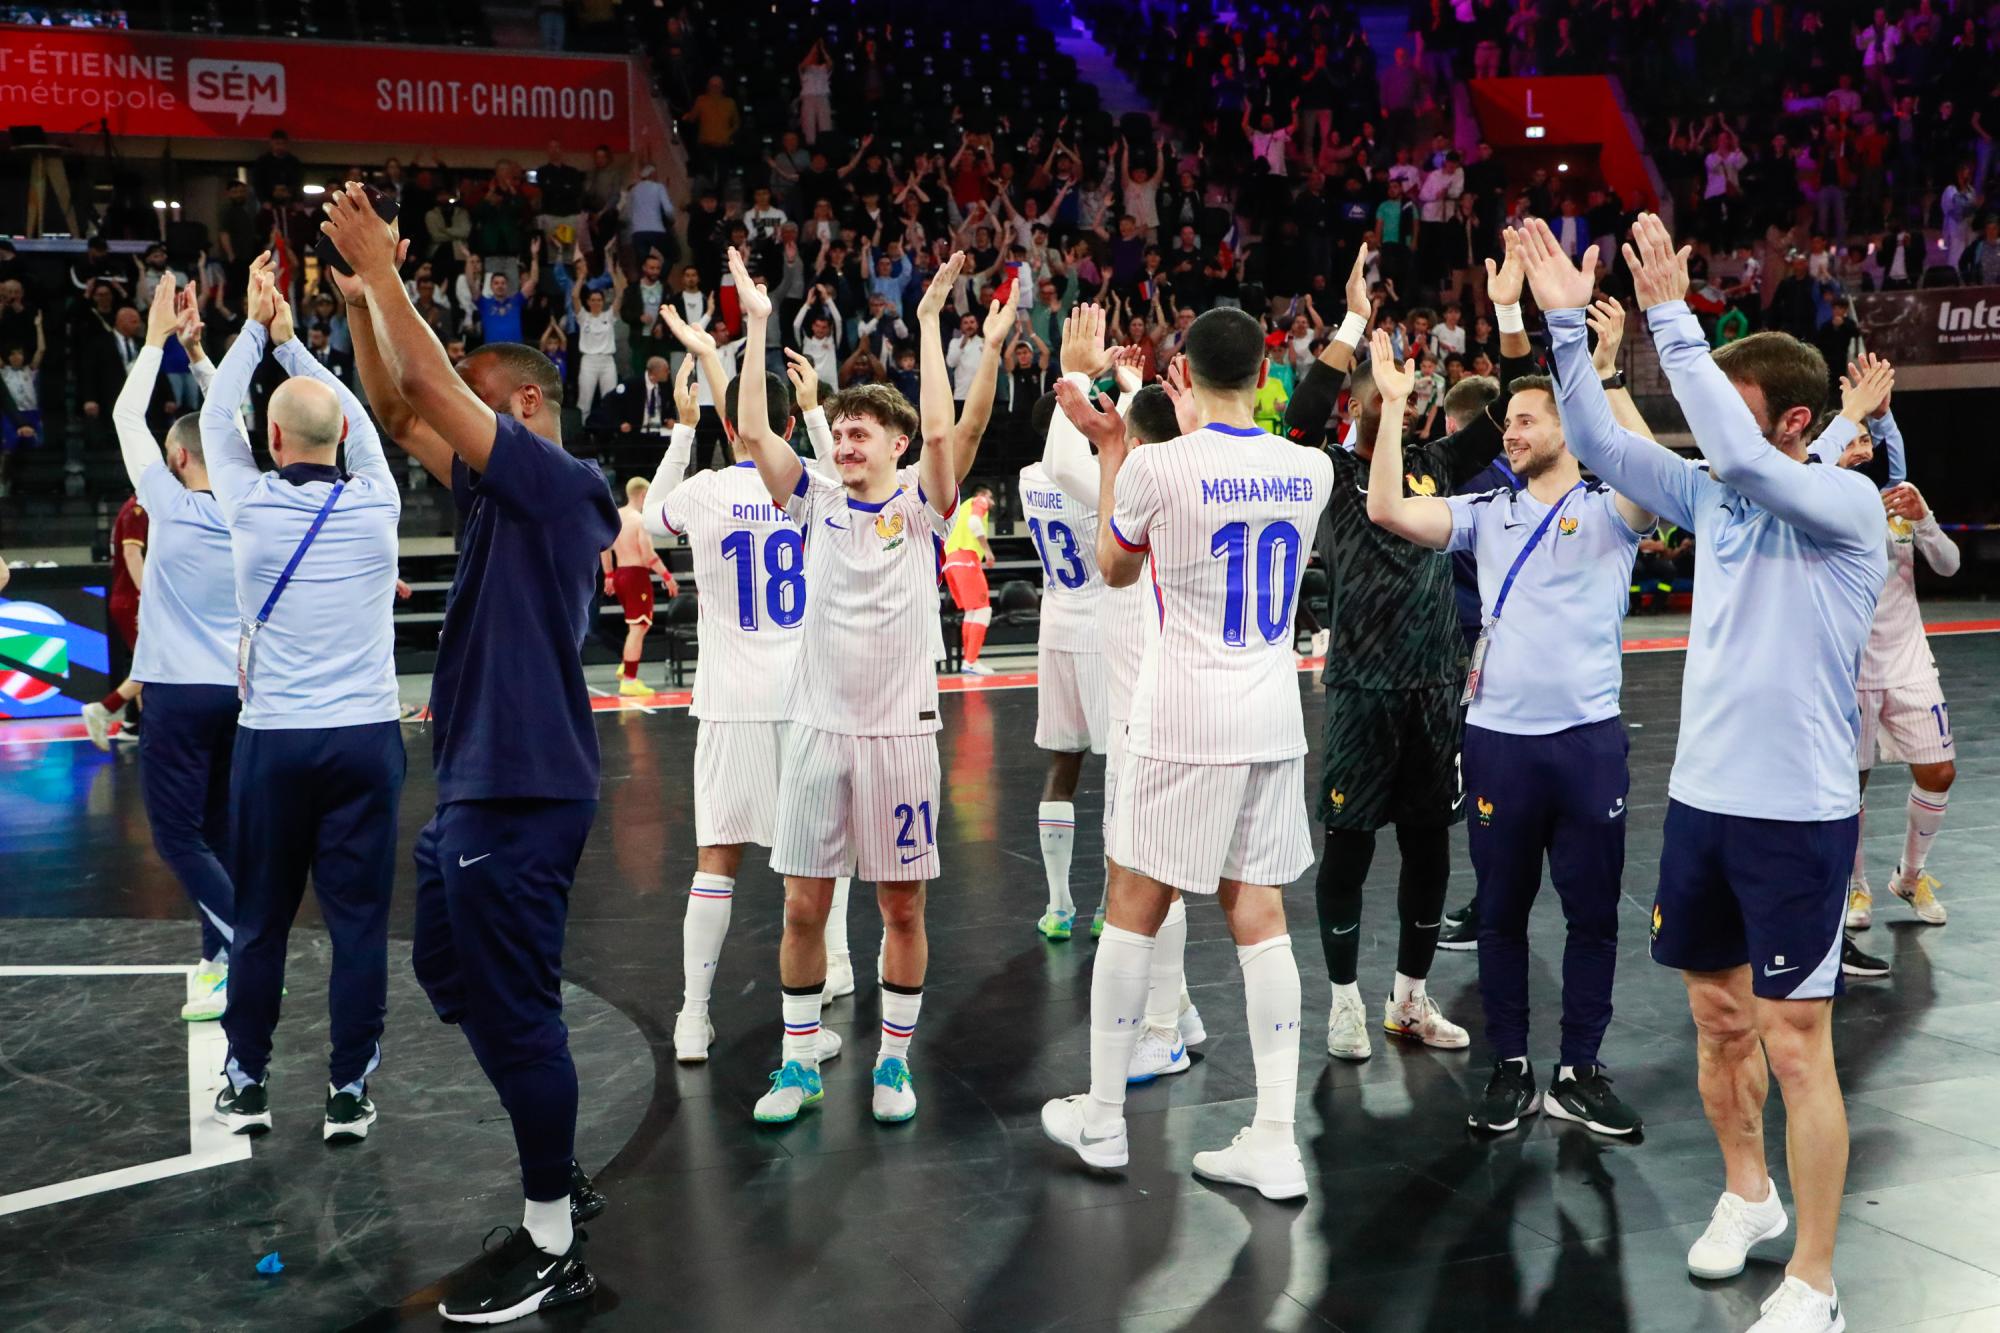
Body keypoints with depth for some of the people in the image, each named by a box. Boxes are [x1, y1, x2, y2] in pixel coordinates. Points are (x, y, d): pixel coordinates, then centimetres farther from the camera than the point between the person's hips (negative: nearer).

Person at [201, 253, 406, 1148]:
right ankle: (349, 1091, 8)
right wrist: (292, 341, 25)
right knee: (359, 922, 4)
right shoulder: (376, 505, -3)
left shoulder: (251, 507, -5)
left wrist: (257, 327, 24)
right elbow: (359, 422, 17)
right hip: (366, 737, 0)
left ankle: (246, 1083, 21)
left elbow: (216, 420, 13)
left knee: (260, 921, 11)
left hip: (273, 740, 0)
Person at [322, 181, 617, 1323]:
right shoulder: (503, 490, 14)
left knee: (512, 1006, -4)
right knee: (454, 976, 19)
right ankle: (560, 1176, 31)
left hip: (522, 789, -10)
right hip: (479, 778, 10)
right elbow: (401, 412, 16)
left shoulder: (562, 484, -12)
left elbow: (430, 387, -18)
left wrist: (381, 267, -10)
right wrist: (362, 298, 6)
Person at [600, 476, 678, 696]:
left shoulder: (616, 516, 10)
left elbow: (605, 547, 18)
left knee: (639, 625, 24)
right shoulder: (640, 520, -14)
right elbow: (649, 555, -20)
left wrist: (609, 575, 26)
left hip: (620, 573, 9)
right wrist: (667, 576, -16)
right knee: (638, 628, -5)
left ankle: (625, 666, 18)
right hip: (637, 574, -8)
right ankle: (629, 680, -6)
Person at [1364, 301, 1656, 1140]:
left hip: (1589, 738, -2)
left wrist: (1606, 373, -25)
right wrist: (1393, 405, -5)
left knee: (1592, 911, 6)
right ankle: (1510, 1069, 21)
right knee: (1500, 910, 9)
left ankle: (1578, 1072, 19)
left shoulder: (1607, 509, 1)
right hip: (1498, 737, 2)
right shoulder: (1488, 512, 9)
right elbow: (1388, 511, -2)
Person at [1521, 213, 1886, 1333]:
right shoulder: (1714, 494, 6)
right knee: (1719, 1019, 17)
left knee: (1795, 1041, -2)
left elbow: (1744, 456, -31)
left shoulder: (1847, 504, -13)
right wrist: (1567, 324, -8)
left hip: (1798, 812, -6)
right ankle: (1747, 1193, 38)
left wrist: (1671, 314, -29)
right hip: (1702, 798, 6)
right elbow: (1602, 445, 3)